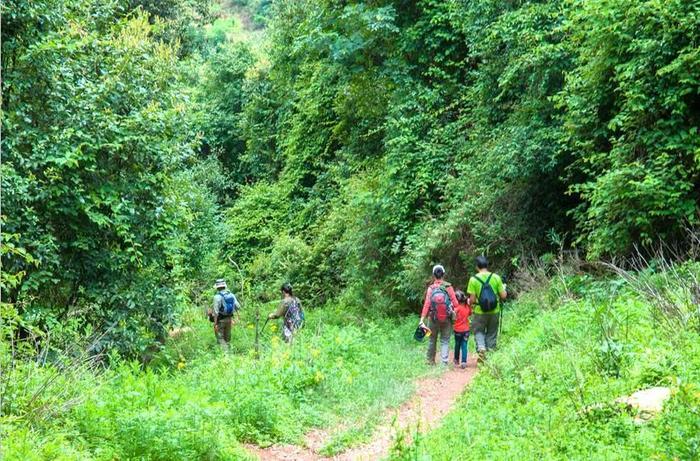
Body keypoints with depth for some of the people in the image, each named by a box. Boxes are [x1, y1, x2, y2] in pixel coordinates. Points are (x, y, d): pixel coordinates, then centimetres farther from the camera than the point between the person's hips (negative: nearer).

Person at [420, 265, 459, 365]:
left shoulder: (430, 288, -9)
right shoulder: (448, 287, -10)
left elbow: (426, 304, -14)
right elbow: (455, 303, -10)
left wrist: (422, 320, -14)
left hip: (433, 319, 1)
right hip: (447, 319, -1)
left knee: (432, 340, 17)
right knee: (445, 341, 6)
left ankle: (431, 361, 26)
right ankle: (444, 362, -3)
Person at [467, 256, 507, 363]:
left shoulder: (473, 279, -9)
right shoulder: (496, 277, -5)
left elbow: (472, 299, -11)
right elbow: (503, 296, -3)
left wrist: (469, 302, 11)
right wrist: (504, 288, 17)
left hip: (480, 312, -2)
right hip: (494, 312, 2)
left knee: (478, 331, 14)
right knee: (492, 333, 15)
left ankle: (481, 348, -10)